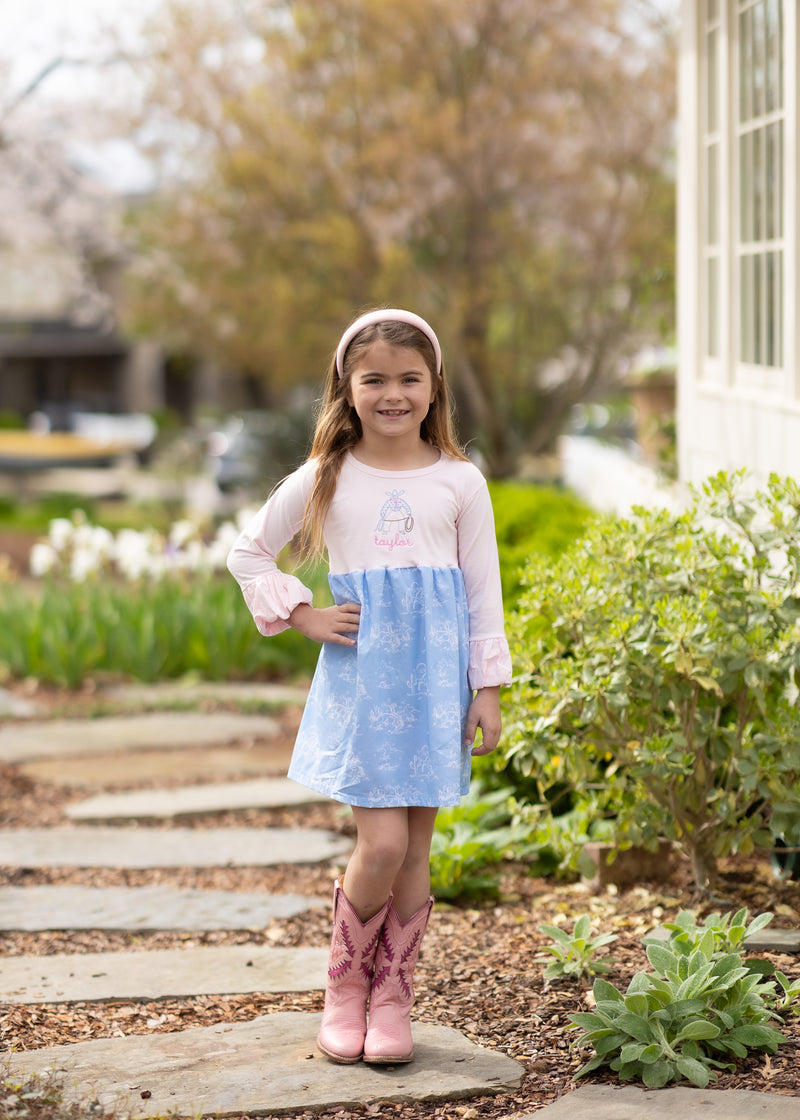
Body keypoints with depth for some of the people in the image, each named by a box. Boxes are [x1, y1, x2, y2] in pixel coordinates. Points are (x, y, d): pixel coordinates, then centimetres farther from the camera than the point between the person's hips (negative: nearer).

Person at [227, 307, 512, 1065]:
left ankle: (393, 999, 18)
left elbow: (483, 591, 6)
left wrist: (488, 688, 2)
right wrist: (303, 616, 1)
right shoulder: (325, 480, 2)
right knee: (381, 843, -9)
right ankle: (345, 986, 13)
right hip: (360, 673, -1)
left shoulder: (459, 483, 4)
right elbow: (248, 554, 13)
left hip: (436, 673, 1)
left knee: (416, 843, 4)